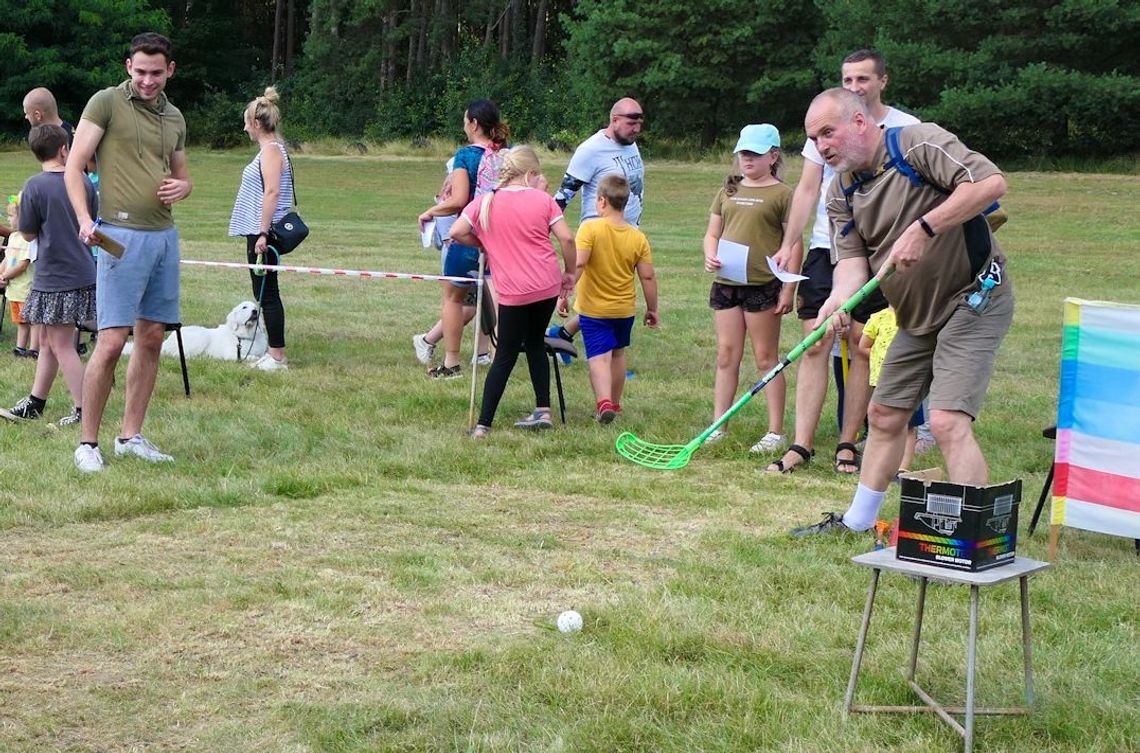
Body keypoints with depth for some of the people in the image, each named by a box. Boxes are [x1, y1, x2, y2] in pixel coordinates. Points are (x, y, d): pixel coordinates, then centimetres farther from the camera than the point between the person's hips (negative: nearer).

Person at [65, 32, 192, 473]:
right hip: (122, 235, -7)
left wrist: (182, 187, 3)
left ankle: (131, 436, 17)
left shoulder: (174, 118, 16)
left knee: (151, 338, 8)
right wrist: (84, 218, -19)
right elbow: (74, 166, -5)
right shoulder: (106, 103, -2)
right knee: (111, 341, -10)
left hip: (165, 235, 7)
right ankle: (87, 443, -1)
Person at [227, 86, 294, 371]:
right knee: (265, 293, 12)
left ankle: (278, 356, -3)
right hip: (259, 231, 10)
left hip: (262, 233, -10)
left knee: (266, 293, -6)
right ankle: (273, 352, 17)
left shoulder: (271, 150, -13)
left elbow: (272, 192, -22)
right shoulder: (270, 148, 17)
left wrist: (263, 233, -25)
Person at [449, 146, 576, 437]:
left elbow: (456, 233, -7)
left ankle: (483, 425, -2)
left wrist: (484, 244, 10)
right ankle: (543, 411, 19)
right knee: (535, 342, 21)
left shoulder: (484, 203, 0)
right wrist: (569, 272, 8)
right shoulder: (543, 200, -1)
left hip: (513, 291, -1)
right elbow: (566, 238, -6)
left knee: (506, 355, 5)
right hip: (548, 285, 1)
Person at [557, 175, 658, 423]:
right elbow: (648, 277, -4)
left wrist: (564, 294, -18)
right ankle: (614, 403, 33)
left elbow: (578, 263, -25)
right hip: (625, 309, 4)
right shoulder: (638, 237, -4)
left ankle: (604, 402, -25)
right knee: (617, 354, 20)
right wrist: (652, 309, 8)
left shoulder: (590, 228, -16)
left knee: (599, 356, -5)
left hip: (593, 309, -4)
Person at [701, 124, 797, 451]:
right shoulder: (728, 192, 14)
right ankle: (719, 427, 13)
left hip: (763, 285, -5)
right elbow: (712, 233, 17)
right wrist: (710, 255, -5)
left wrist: (788, 287, -11)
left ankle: (776, 432, 6)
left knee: (766, 358, 0)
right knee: (726, 355, 8)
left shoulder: (781, 194, -2)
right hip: (726, 283, 5)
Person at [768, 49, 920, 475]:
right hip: (824, 247, 2)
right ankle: (801, 445, -3)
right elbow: (807, 189, 11)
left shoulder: (906, 129, 1)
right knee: (814, 345, -3)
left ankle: (847, 444, 10)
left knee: (862, 347, 1)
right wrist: (789, 244, 5)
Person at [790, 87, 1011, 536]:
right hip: (917, 316, 8)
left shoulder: (919, 143, -18)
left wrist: (924, 229, -33)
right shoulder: (842, 192, 5)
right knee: (884, 415, 16)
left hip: (974, 298, -8)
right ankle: (858, 521, 32)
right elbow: (852, 258, -3)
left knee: (948, 421, -20)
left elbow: (991, 183, -29)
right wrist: (838, 299, -25)